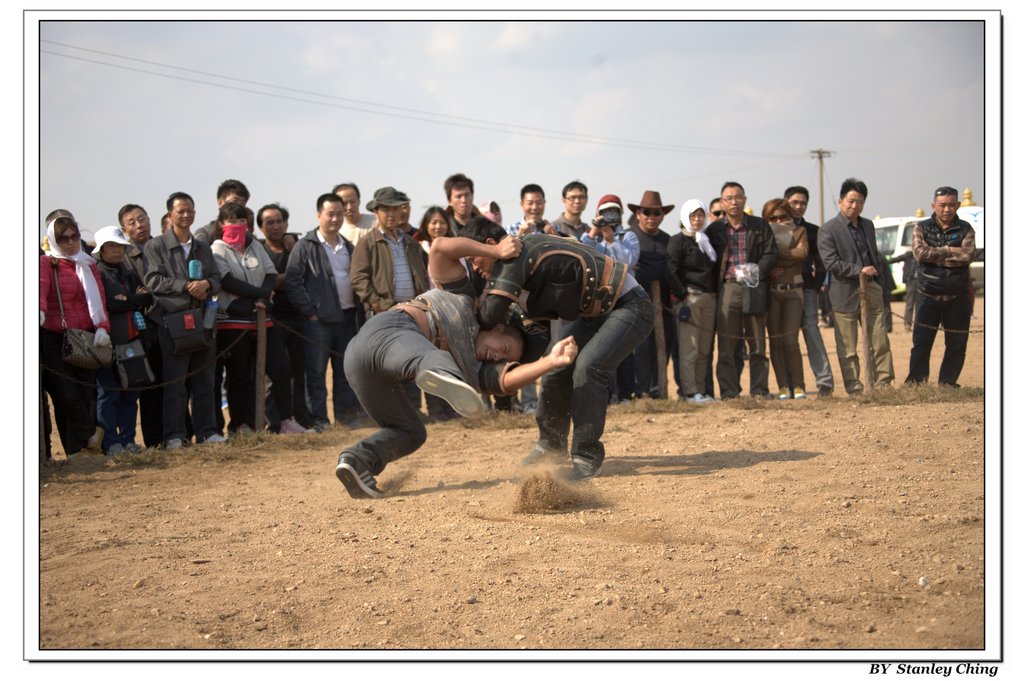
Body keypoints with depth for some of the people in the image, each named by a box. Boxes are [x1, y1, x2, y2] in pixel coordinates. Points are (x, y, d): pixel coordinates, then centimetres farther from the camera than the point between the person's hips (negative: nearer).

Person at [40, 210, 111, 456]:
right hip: (54, 340, -4)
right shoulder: (46, 263, 1)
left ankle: (78, 451, 17)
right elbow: (41, 288, -20)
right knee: (67, 398, -11)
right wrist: (39, 311, -42)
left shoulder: (88, 264, 16)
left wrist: (102, 327, -10)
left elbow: (99, 298, 8)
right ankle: (91, 435, 11)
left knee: (85, 397, 4)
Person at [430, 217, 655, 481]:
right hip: (596, 311, 10)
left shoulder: (515, 254, -23)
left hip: (630, 306, -10)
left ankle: (587, 456, -15)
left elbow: (491, 314, -29)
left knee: (588, 367, -25)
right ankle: (552, 443, 27)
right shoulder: (527, 246, 4)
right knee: (558, 366, 8)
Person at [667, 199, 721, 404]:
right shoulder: (678, 240, 0)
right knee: (689, 349, -9)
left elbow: (715, 269, 22)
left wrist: (716, 294, 8)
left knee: (704, 349, 6)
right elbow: (672, 271, -8)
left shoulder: (708, 240, 21)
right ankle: (690, 392, -10)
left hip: (709, 297, 7)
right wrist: (682, 296, -14)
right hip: (689, 297, -7)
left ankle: (700, 390, 10)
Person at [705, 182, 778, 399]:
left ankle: (759, 390, 9)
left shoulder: (760, 226, 10)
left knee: (757, 344, 4)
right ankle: (729, 392, 1)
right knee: (726, 344, -2)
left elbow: (771, 253, 5)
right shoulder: (714, 229, 9)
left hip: (755, 289, 1)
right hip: (727, 289, -1)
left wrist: (758, 270, -11)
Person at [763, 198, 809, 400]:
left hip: (793, 291, -1)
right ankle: (783, 387, 4)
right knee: (775, 341, -1)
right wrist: (767, 270, -19)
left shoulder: (799, 231, 8)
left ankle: (798, 386, -1)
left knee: (791, 341, -9)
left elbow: (802, 253, -11)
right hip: (771, 291, 1)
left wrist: (778, 252, -12)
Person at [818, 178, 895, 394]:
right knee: (847, 349, -1)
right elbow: (831, 263, -13)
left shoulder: (868, 225, 17)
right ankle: (854, 389, 4)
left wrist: (878, 283, 14)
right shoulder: (828, 230, -5)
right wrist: (859, 270, -16)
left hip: (871, 290, 6)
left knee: (880, 342, 2)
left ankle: (883, 384, 6)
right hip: (846, 293, -5)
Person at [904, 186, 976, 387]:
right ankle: (915, 383, 3)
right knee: (921, 342, -3)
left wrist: (934, 255, -13)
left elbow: (968, 255, -14)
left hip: (958, 297, 1)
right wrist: (949, 250, -10)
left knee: (957, 344, 4)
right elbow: (920, 253, -13)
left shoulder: (965, 229, 4)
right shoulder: (922, 228, 4)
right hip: (929, 296, -1)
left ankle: (947, 384, 15)